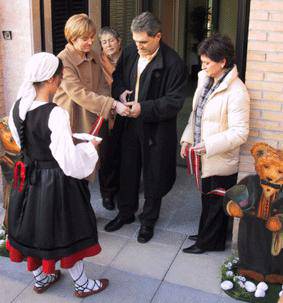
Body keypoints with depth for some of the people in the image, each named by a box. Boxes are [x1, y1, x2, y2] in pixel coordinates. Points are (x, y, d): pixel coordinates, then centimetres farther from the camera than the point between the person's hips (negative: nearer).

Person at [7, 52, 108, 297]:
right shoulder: (56, 114, -27)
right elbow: (69, 160, -24)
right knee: (65, 232, 12)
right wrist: (91, 147, -8)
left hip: (29, 178, 7)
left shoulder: (18, 107, -5)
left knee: (33, 230, 22)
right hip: (55, 182, -7)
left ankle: (41, 278, 44)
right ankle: (82, 285, 33)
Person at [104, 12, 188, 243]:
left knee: (154, 176, 10)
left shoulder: (173, 63, -18)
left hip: (157, 128, -5)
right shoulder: (130, 52, 0)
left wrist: (144, 108, -25)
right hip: (130, 123, 5)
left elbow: (175, 101, -19)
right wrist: (121, 92, -7)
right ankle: (126, 213, 38)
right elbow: (118, 76, 15)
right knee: (128, 170, 17)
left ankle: (148, 220, 29)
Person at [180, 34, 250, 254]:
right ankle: (205, 234, 43)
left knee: (216, 203, 11)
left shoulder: (237, 91, -23)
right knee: (206, 198, 24)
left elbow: (240, 133, -24)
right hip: (205, 155, 8)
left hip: (222, 160, -8)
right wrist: (188, 138, 4)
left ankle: (209, 242, 29)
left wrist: (209, 145, -28)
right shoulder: (205, 79, 1)